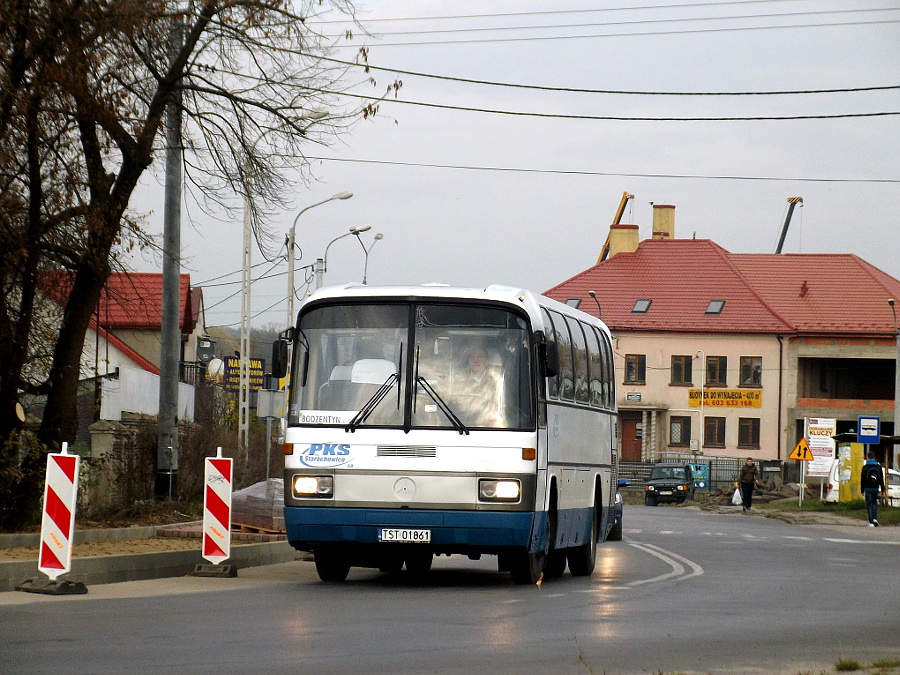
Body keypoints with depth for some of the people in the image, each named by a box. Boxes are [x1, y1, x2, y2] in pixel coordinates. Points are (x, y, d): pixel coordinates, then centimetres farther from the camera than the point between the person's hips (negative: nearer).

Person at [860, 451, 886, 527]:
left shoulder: (865, 467, -5)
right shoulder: (879, 467, 4)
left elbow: (862, 480, -3)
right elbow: (881, 480, 6)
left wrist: (862, 490, 5)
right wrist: (882, 491, 10)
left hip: (868, 489, -3)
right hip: (876, 489, 3)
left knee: (869, 504, 1)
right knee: (874, 503, 19)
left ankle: (871, 522, -3)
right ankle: (875, 518, 1)